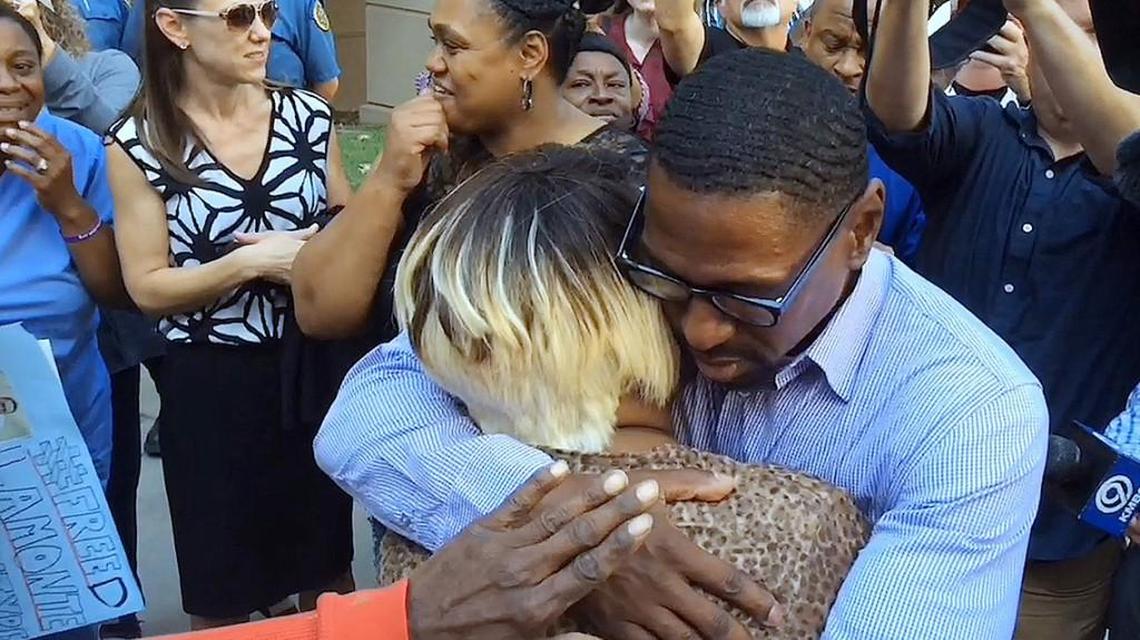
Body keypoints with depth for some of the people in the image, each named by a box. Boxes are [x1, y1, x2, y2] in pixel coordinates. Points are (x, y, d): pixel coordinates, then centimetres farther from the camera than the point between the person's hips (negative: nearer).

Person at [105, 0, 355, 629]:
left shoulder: (309, 115, -2)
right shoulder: (139, 143, -10)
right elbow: (148, 289, -9)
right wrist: (250, 261, -20)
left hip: (311, 365, 3)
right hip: (209, 382, -2)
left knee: (328, 562, 19)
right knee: (221, 588, 15)